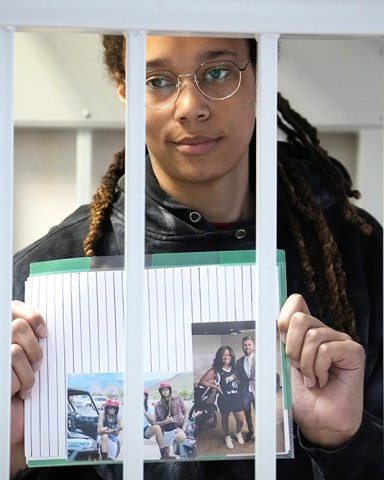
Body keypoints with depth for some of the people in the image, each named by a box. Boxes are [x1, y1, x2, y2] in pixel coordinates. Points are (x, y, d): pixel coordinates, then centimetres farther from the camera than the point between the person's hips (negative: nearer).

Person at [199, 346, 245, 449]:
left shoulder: (234, 368, 2)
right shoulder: (215, 371, -13)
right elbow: (202, 381, -17)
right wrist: (216, 386, -15)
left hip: (236, 398, 3)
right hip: (224, 399, -3)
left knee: (241, 420, 6)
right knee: (225, 419, 15)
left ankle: (238, 433, 37)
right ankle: (227, 437, 39)